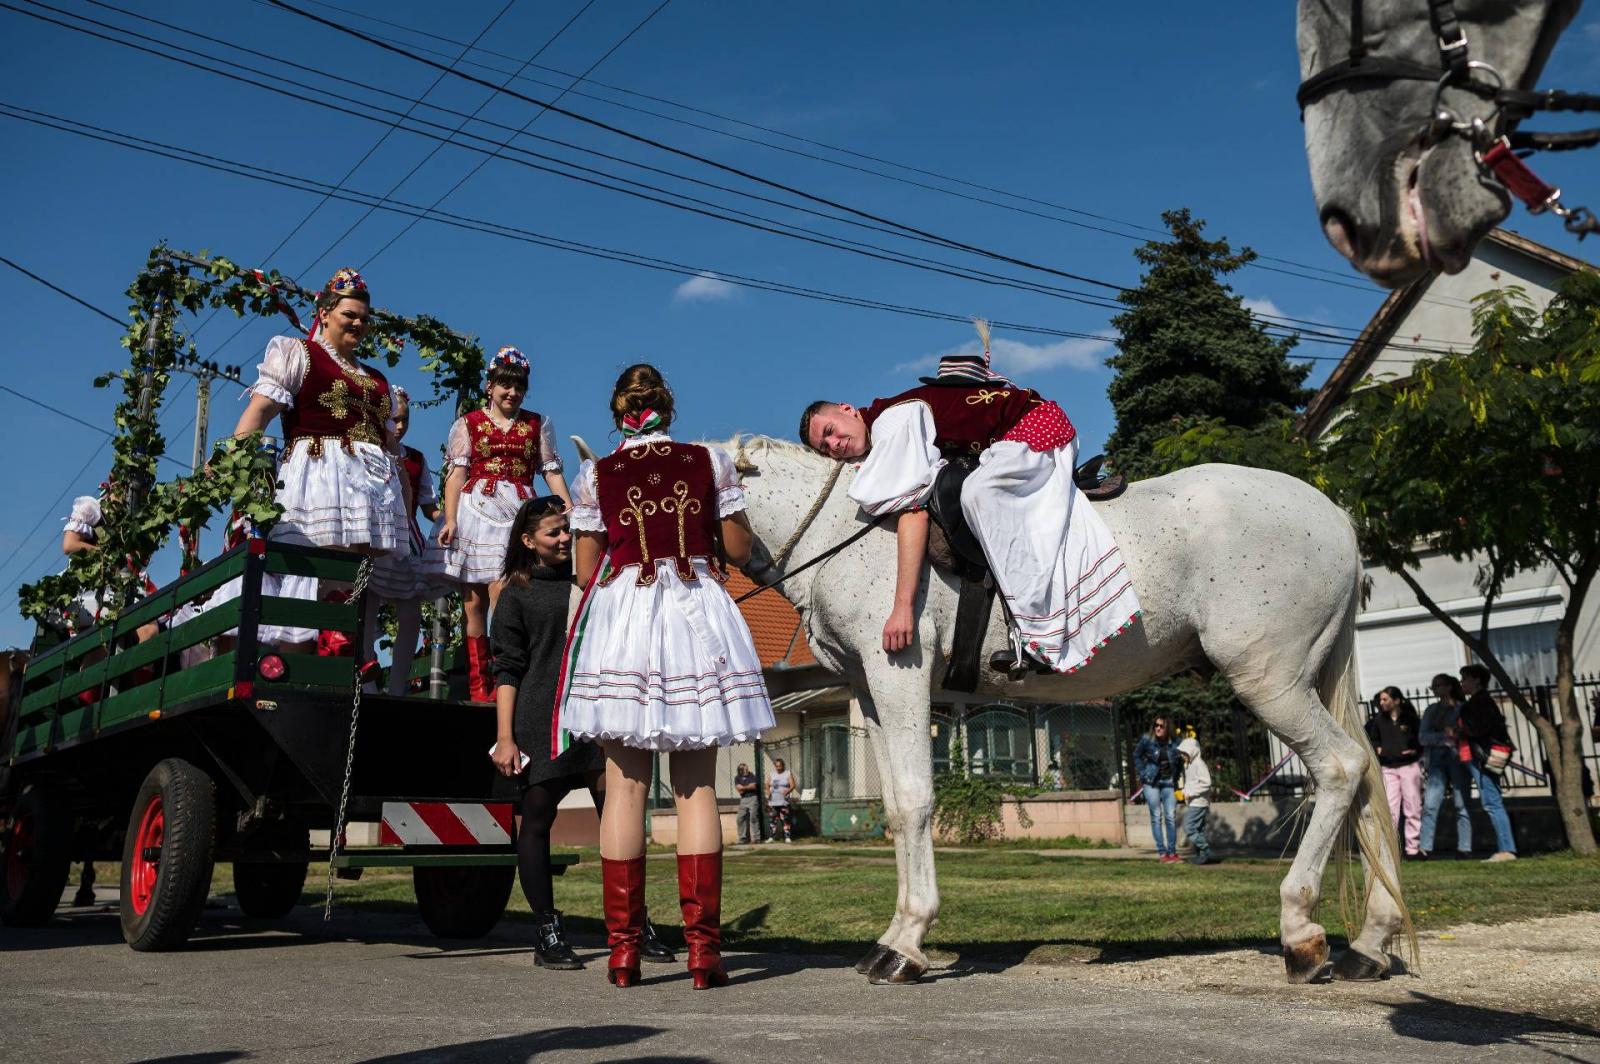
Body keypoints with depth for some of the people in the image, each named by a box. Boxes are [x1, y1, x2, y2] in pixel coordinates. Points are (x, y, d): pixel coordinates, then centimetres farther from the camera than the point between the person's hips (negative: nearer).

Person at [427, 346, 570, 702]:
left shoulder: (538, 424, 16)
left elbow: (552, 472, 12)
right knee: (473, 600, -2)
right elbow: (457, 473, 4)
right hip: (474, 510, 0)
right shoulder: (469, 423, 11)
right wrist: (450, 519, -8)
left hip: (517, 514, 0)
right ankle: (477, 685, 1)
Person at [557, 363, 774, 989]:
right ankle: (703, 949, 1)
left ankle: (623, 950, 5)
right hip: (698, 612, 0)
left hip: (621, 613, 0)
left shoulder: (595, 475, 5)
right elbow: (739, 550, 8)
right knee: (696, 786, 4)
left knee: (625, 785, 3)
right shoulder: (711, 462, 6)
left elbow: (586, 571, 5)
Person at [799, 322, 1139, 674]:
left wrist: (903, 606, -35)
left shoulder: (891, 422, -22)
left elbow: (913, 511, -31)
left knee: (979, 490, -32)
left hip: (1037, 423, -11)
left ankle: (1037, 627, -33)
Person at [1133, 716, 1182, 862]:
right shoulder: (1146, 740, -7)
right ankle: (1162, 853, 1)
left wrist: (1175, 778, 5)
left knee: (1171, 817, 1)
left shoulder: (1174, 743, -4)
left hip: (1168, 783, 2)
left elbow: (1180, 762, 13)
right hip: (1151, 783, -2)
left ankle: (1172, 852, 9)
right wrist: (1142, 773, 0)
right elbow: (1136, 756, 8)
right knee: (1156, 817, -1)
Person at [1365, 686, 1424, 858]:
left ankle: (1413, 847, 10)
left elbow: (1422, 738, 4)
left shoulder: (1410, 718, -3)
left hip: (1409, 766, -2)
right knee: (1389, 809, -2)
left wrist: (1415, 750, -11)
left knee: (1413, 808, 3)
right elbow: (1372, 739, 20)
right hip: (1388, 768, 2)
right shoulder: (1378, 720, 5)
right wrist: (1377, 748, 1)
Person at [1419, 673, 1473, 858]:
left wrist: (1456, 734, -20)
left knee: (1462, 804, -3)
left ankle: (1464, 848, 2)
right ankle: (1425, 847, -7)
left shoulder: (1462, 708, 6)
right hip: (1436, 758, 3)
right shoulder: (1431, 710, 17)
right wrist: (1444, 736, -11)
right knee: (1430, 805, -5)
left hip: (1457, 758, -3)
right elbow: (1423, 736, 5)